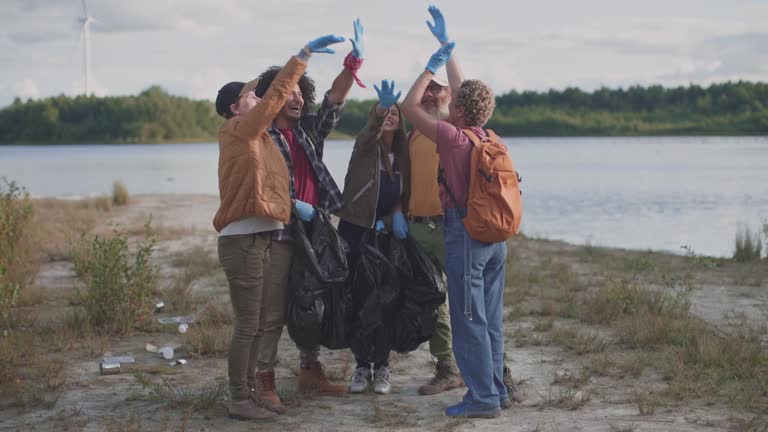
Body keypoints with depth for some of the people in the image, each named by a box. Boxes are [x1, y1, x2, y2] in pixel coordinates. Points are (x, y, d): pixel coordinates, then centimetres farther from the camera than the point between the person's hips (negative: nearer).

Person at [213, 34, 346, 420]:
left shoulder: (256, 137, 17)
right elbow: (276, 95, -15)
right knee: (248, 326, -3)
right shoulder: (237, 131, -9)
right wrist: (305, 53, -15)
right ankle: (239, 400, 5)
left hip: (264, 240, 9)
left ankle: (253, 390, 22)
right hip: (243, 241, -9)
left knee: (268, 321, 13)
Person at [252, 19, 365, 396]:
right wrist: (294, 205, -19)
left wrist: (354, 60, -8)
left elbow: (335, 100, 3)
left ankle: (311, 372, 23)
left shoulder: (308, 130, 12)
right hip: (278, 233, -7)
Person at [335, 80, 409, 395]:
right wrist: (382, 106, -47)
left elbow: (403, 194, 9)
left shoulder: (403, 155, 8)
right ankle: (362, 366, 11)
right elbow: (370, 130, -27)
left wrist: (397, 213, -13)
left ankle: (382, 368, 10)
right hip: (355, 230, -2)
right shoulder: (366, 146, -3)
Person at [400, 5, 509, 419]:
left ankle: (482, 398, 0)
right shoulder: (487, 137, 6)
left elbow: (409, 106, -9)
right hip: (494, 235, 8)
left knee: (468, 320, -3)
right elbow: (463, 90, 20)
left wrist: (433, 65, 0)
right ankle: (495, 388, 19)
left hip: (465, 235, -8)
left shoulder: (454, 137, -15)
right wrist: (448, 50, 28)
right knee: (490, 318, 13)